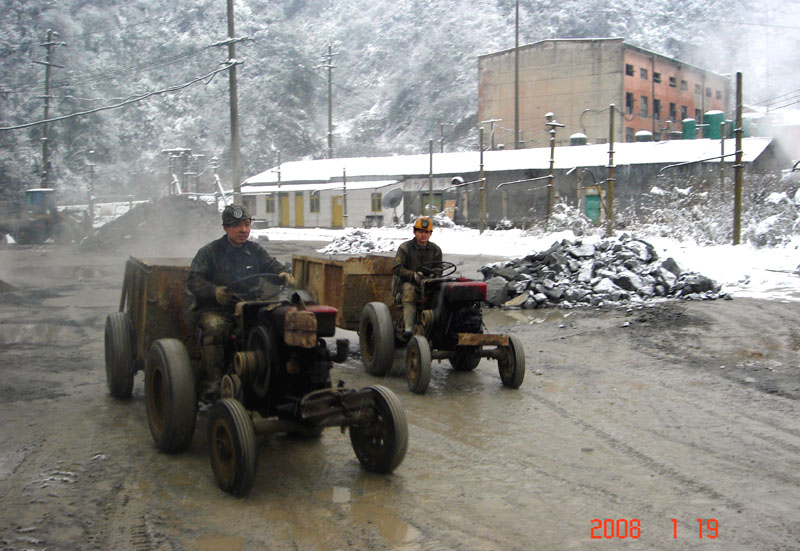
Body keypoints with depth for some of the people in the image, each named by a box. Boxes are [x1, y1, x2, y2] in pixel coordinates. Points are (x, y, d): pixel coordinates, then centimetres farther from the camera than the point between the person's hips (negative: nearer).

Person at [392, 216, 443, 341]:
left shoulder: (435, 249, 9)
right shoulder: (404, 248, -1)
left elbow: (438, 271, 7)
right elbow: (397, 269, -11)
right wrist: (414, 275, -26)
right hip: (405, 283, -3)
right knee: (409, 289, -38)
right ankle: (408, 329, -47)